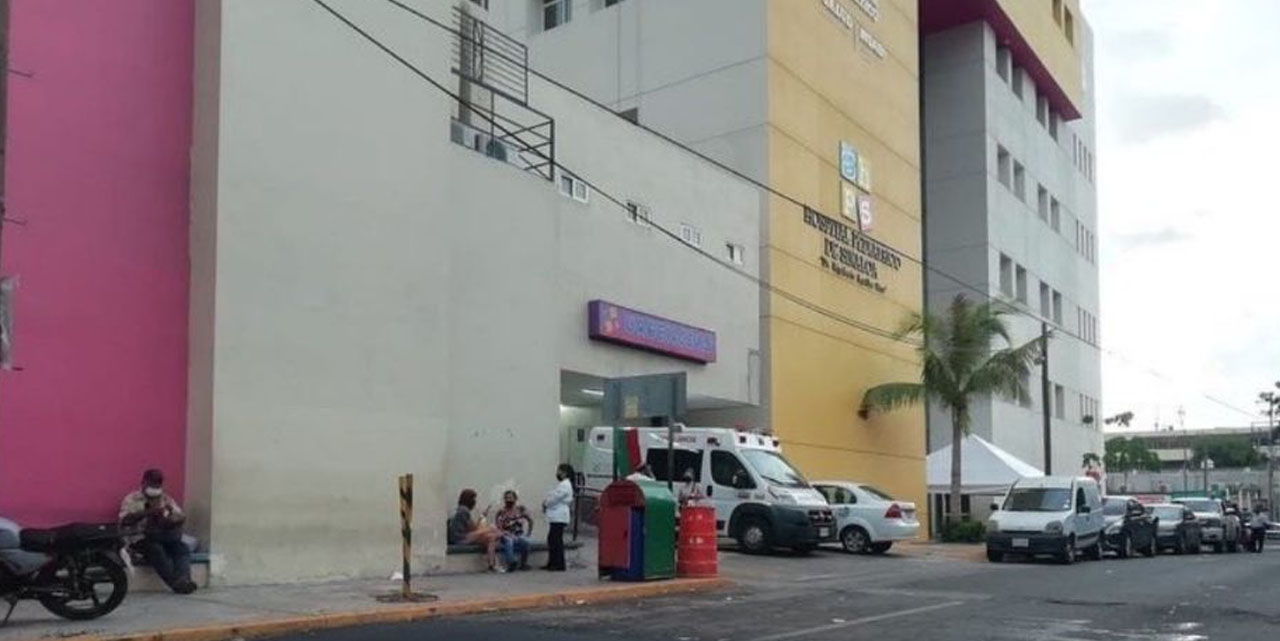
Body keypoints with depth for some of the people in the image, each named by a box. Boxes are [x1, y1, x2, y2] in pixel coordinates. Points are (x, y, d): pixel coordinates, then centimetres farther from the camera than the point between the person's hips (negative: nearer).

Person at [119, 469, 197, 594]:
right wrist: (147, 513, -22)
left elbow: (181, 517, 7)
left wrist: (169, 520, -16)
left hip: (164, 537, 4)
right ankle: (175, 582, -45)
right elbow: (125, 520, -10)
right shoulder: (132, 499, 9)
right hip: (140, 539, -4)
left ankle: (183, 579, -47)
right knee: (156, 549, -35)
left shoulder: (167, 500, 20)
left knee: (182, 548, -26)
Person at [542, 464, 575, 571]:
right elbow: (552, 496, 22)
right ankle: (552, 563, 22)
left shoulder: (565, 485, -14)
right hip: (555, 517, 11)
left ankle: (559, 565, -5)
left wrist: (545, 504, 1)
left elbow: (554, 498, -17)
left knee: (557, 541, -8)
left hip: (559, 518, -11)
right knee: (552, 540, 14)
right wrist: (546, 504, 5)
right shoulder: (561, 484, 20)